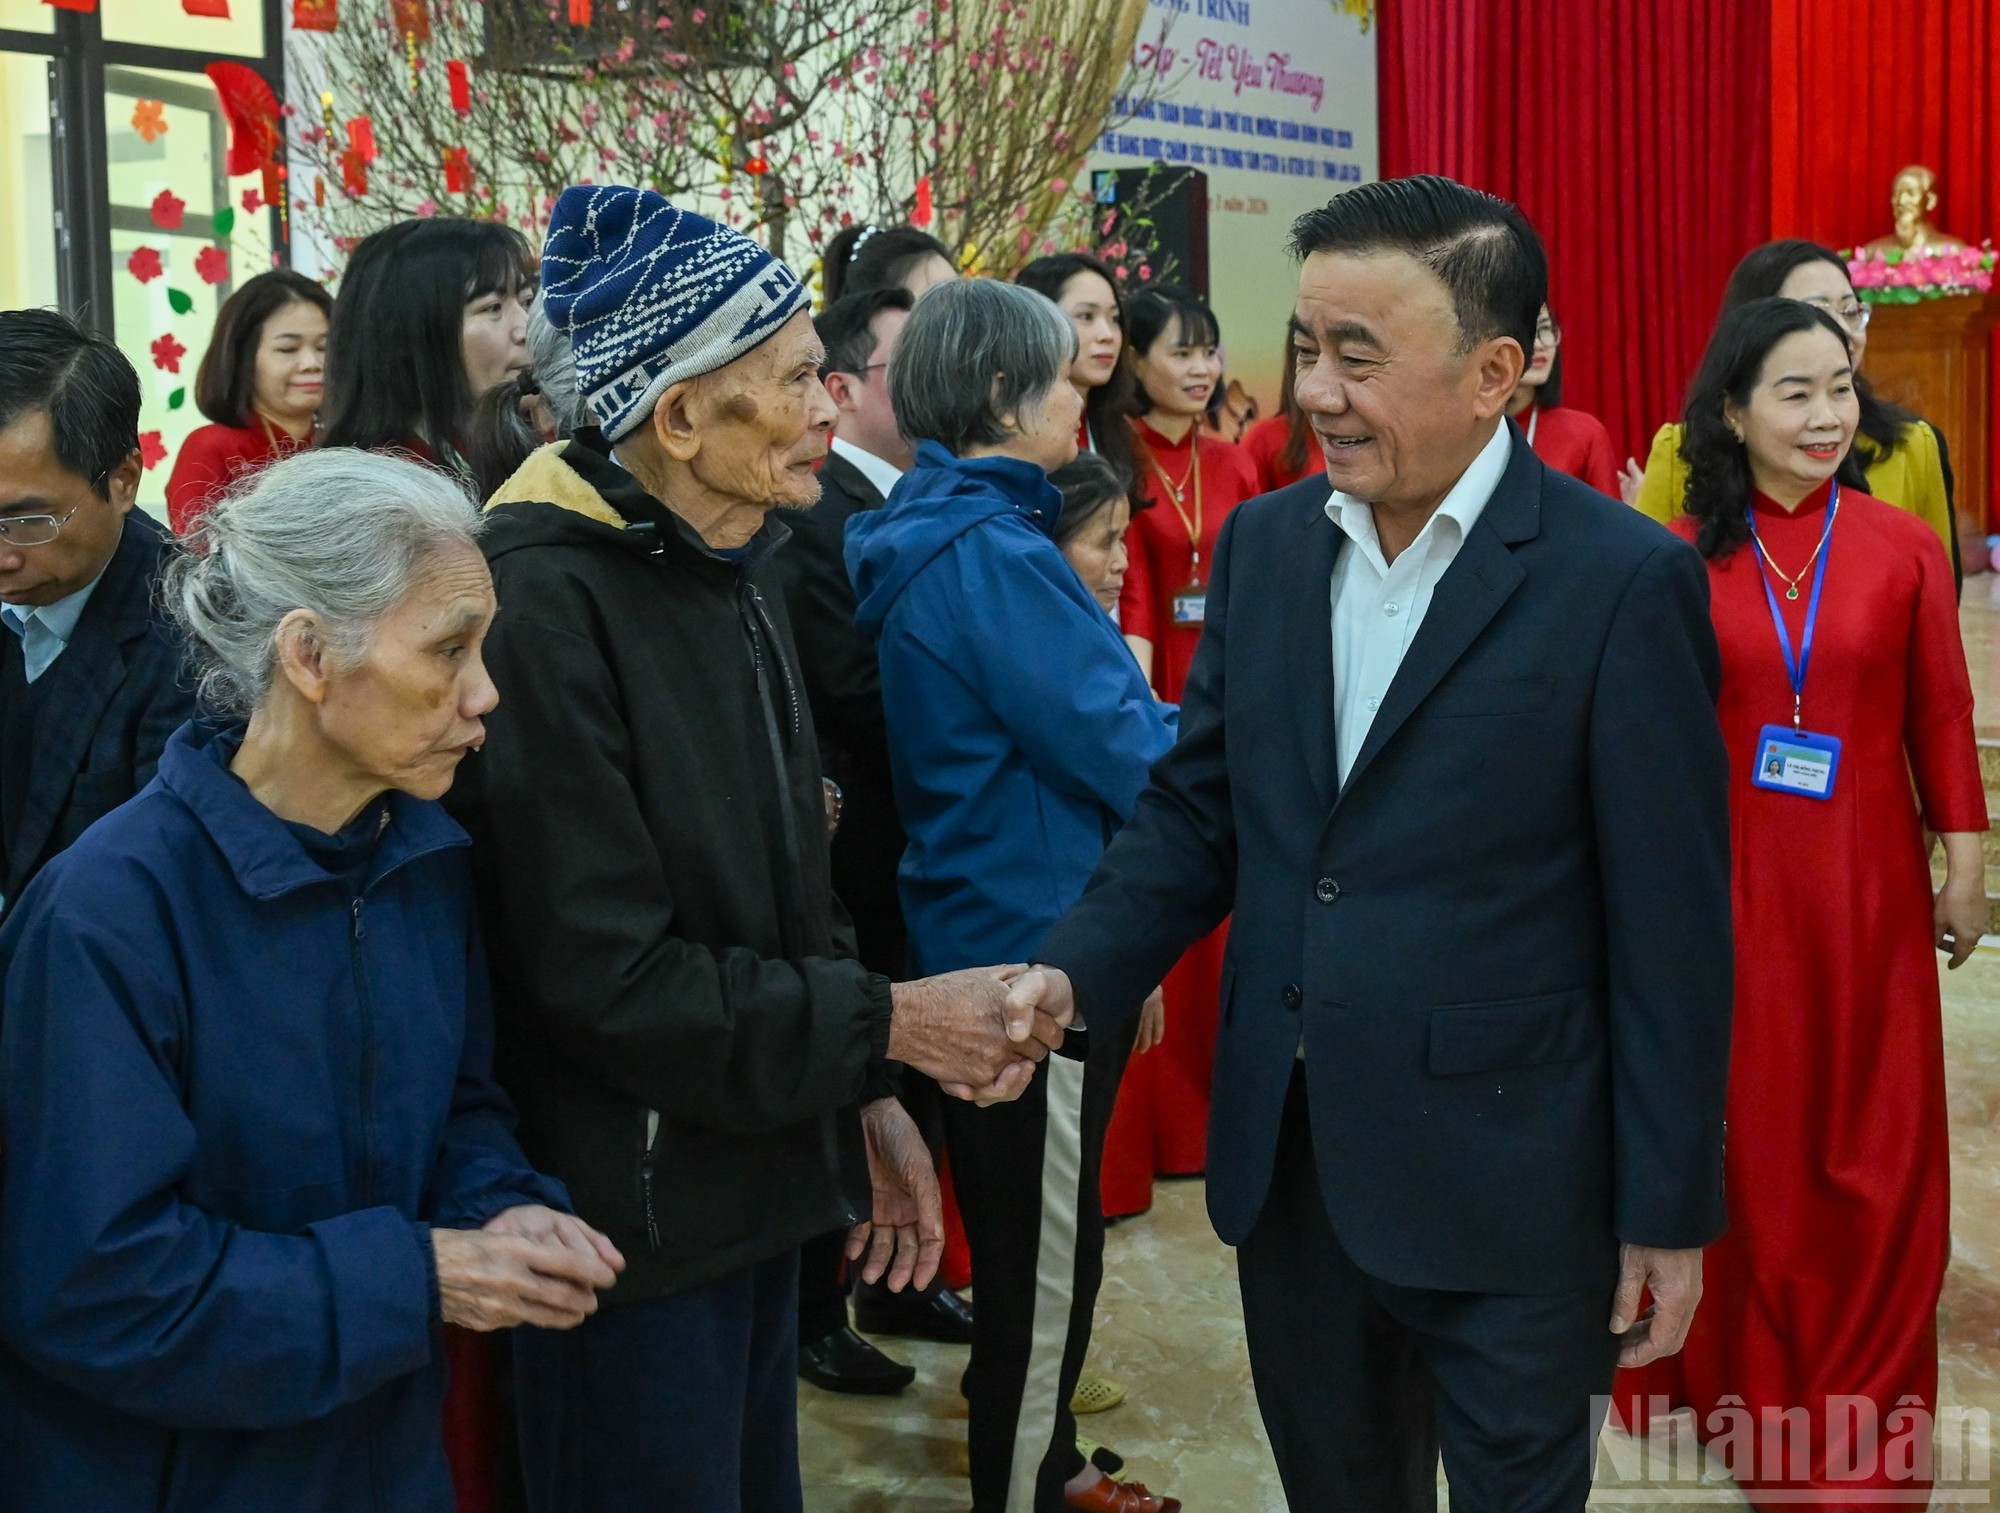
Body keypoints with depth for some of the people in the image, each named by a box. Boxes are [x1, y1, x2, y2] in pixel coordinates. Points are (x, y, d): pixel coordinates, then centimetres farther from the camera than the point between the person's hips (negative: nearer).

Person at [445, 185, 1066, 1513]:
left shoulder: (736, 569, 7)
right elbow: (605, 973, -22)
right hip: (638, 1214, -8)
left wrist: (863, 1096, 8)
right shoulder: (550, 604, -21)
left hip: (757, 1178, 9)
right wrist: (887, 1025, -17)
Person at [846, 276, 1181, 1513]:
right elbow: (1135, 761, -21)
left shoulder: (945, 535, 9)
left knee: (1038, 1241, 22)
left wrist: (1148, 710, 4)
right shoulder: (993, 555, -22)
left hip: (1001, 934, 10)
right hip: (1039, 945, -10)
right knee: (1044, 1255, 5)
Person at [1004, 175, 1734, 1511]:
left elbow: (1671, 925, -10)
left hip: (1509, 1184, -5)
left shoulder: (1623, 581, -13)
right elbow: (1197, 809, 7)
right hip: (1286, 1156, 5)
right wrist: (1077, 972, -10)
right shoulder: (1263, 543, 3)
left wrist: (1670, 1210, -7)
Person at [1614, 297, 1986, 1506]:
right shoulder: (1681, 556, -3)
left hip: (1865, 885, 0)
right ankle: (1753, 1391, 29)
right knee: (1746, 1143, 10)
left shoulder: (1903, 547, -3)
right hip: (1725, 885, 0)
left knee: (1873, 1154, 8)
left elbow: (1943, 716, 1)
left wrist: (1966, 864, 2)